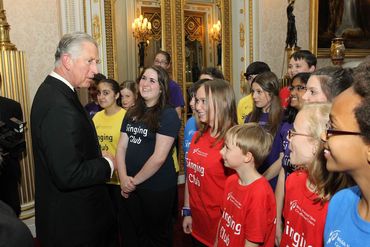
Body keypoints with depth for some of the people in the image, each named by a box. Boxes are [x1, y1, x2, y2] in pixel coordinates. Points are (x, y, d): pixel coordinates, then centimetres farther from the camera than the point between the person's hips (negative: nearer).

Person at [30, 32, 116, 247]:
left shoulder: (53, 91, 5)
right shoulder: (58, 106, -28)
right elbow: (68, 176, -31)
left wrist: (97, 157, 3)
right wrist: (107, 164, -15)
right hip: (73, 221, -9)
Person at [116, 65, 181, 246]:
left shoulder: (168, 114, -13)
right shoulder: (132, 113, 7)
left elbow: (159, 157, -19)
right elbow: (121, 147, 4)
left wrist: (135, 180, -11)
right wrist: (124, 178, -10)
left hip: (158, 188, -6)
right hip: (129, 188, 6)